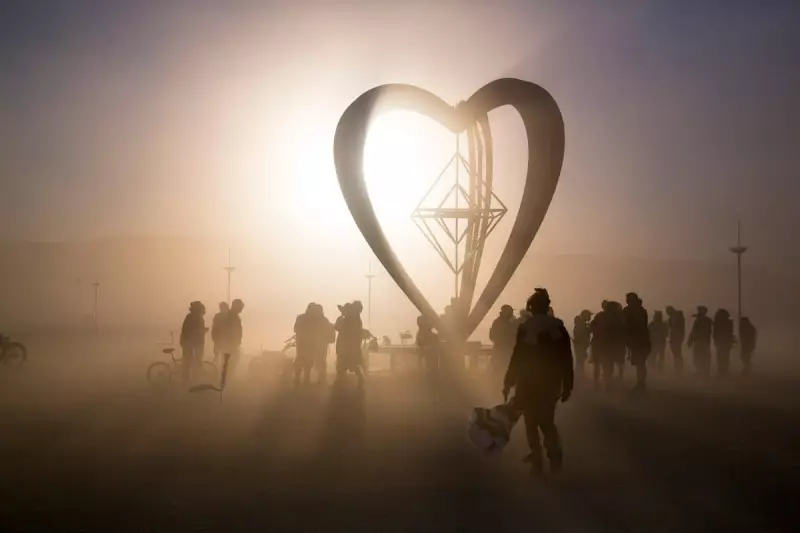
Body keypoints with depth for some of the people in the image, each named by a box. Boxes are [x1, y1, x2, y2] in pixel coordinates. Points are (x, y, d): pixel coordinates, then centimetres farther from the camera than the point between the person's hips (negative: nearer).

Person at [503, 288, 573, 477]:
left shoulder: (526, 328, -10)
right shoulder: (559, 327, -1)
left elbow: (517, 358, -10)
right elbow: (567, 360, 0)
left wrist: (508, 383, -2)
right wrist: (567, 386, 7)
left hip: (529, 383, -3)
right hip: (551, 383, 3)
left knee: (531, 422, 7)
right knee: (547, 420, 17)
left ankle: (537, 460, 4)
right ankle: (555, 454, 3)